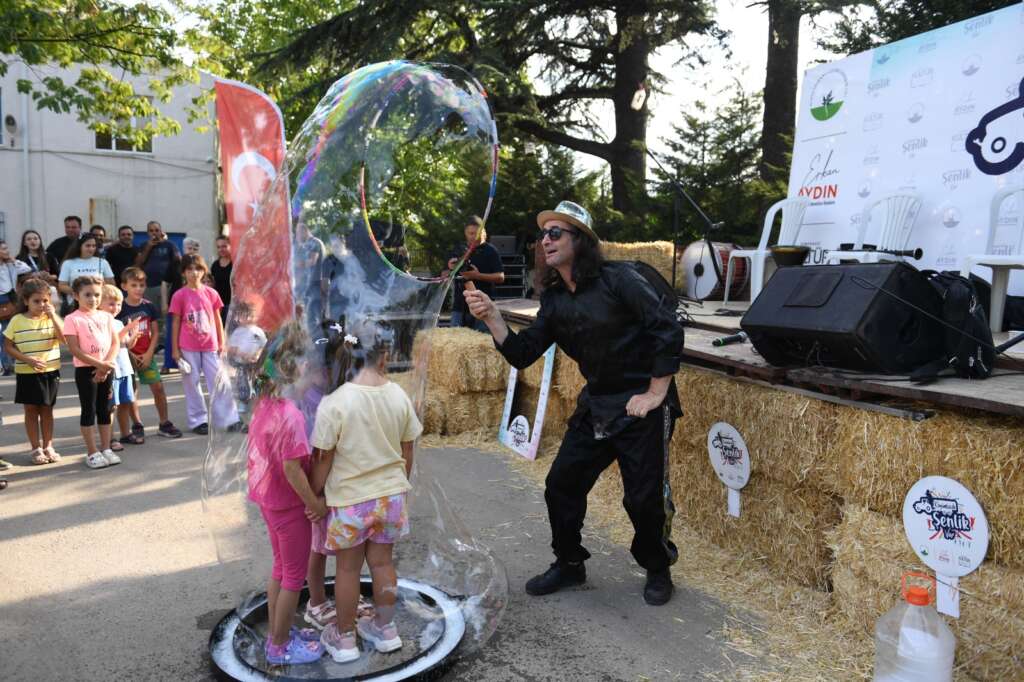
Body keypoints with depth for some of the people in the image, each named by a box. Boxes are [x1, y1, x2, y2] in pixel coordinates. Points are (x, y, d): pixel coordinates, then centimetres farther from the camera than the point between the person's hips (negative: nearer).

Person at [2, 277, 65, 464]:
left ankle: (48, 446, 18)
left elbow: (64, 338, -14)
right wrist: (28, 359, -15)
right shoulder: (17, 321, -3)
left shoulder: (52, 318, 0)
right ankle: (36, 449, 14)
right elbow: (8, 346, -2)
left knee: (47, 409, 10)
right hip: (26, 373, -1)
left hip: (50, 371, 1)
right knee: (31, 410, 6)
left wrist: (53, 315, -19)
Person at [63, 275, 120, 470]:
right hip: (85, 370, -4)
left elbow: (115, 343, 4)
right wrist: (99, 364, -18)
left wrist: (107, 364, -11)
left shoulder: (106, 317, 7)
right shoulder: (73, 319, -7)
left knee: (105, 409, 10)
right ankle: (92, 453, 7)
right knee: (89, 410, 1)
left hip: (106, 369, 5)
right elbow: (75, 350, -13)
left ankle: (106, 449, 19)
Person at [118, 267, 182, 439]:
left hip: (147, 355, 2)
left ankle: (164, 423, 12)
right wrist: (130, 355, -12)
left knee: (158, 387, 0)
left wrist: (149, 353, -5)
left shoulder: (149, 306, 1)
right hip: (128, 355, -2)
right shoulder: (120, 308, -7)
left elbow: (155, 332, 4)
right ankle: (137, 427, 14)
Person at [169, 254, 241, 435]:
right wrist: (175, 349, -1)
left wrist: (222, 343, 8)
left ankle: (230, 419, 7)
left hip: (210, 346, 1)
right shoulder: (180, 296, -3)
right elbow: (175, 323, 0)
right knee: (191, 384, 6)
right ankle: (198, 421, 17)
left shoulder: (211, 293, 3)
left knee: (219, 382, 2)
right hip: (188, 348, -1)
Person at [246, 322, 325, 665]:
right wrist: (315, 503, -14)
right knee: (294, 576, 10)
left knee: (280, 568, 24)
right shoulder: (290, 414, -28)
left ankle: (279, 632, 39)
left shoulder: (263, 403, -2)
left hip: (268, 499, 8)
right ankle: (280, 646, 26)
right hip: (289, 504, -8)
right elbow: (292, 470, -25)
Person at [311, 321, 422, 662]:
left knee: (348, 569, 14)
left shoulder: (334, 403, -20)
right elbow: (407, 453, 2)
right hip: (390, 496, 3)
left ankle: (344, 638, 32)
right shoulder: (399, 396, -8)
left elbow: (323, 459, -13)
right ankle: (385, 628, 37)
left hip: (349, 501, -3)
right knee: (382, 562, 20)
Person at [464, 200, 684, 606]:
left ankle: (658, 571, 29)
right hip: (595, 406, 7)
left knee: (645, 498, 0)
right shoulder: (554, 301, 6)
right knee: (561, 485, 7)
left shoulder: (618, 280, -15)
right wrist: (490, 316, -12)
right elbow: (522, 354, 2)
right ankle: (569, 564, 30)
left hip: (641, 406, -6)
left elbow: (668, 330, -18)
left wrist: (656, 394, -17)